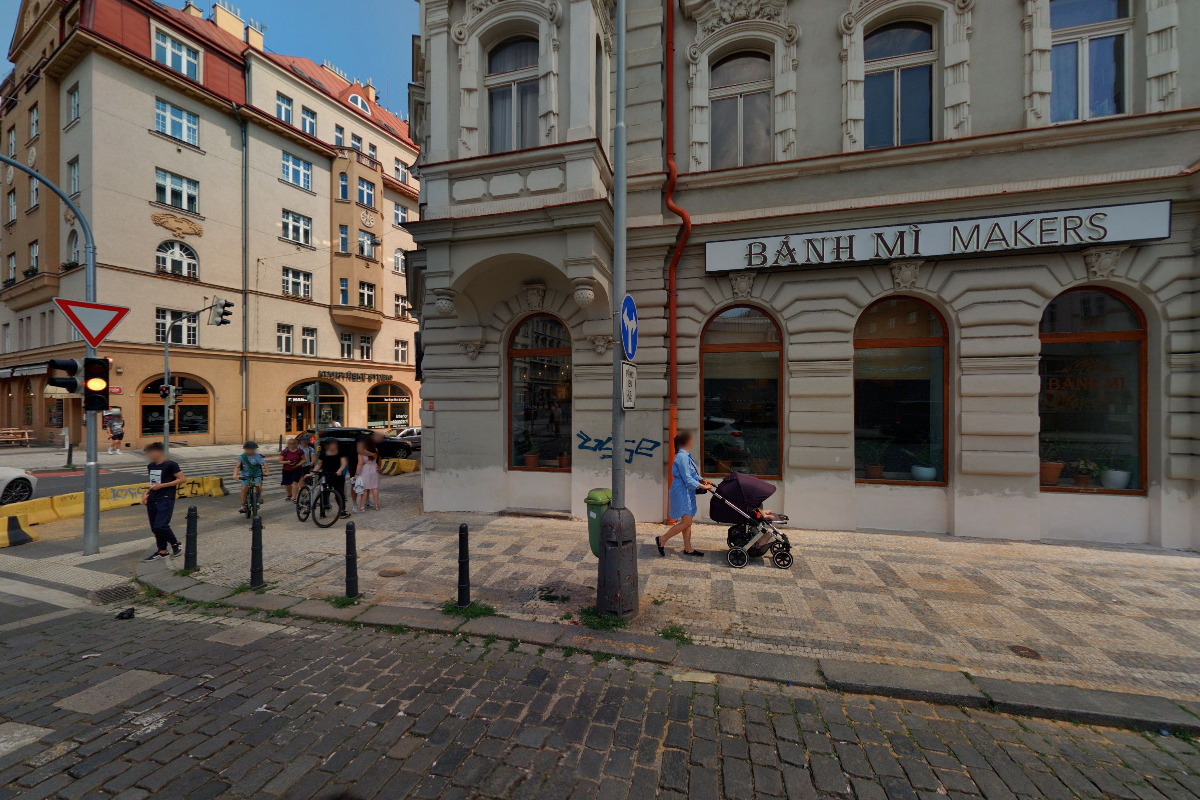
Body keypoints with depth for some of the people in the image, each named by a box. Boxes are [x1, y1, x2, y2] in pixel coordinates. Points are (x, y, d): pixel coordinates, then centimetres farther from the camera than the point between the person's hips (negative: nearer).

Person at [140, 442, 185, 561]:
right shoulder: (150, 466, 13)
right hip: (152, 501, 8)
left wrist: (162, 485, -16)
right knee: (154, 528, 9)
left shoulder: (170, 465, -10)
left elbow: (182, 479, -13)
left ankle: (175, 543, 8)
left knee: (160, 526, -14)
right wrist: (146, 494, 10)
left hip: (166, 500, -8)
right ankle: (162, 551, 20)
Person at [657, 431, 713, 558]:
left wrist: (702, 480, 8)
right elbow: (687, 479, -20)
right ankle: (662, 540, 2)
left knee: (687, 522, 13)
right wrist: (702, 486, -15)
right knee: (686, 522, -9)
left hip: (687, 493, 10)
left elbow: (692, 474, 21)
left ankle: (688, 548, 21)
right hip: (681, 492, -10)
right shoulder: (682, 457, -19)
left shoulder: (685, 455, 13)